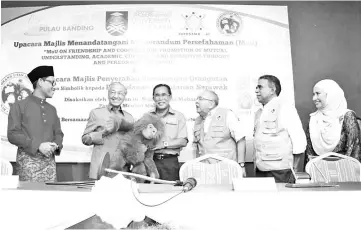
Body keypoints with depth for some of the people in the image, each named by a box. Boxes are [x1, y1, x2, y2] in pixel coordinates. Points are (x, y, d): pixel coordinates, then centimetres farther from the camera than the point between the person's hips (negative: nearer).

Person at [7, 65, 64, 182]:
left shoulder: (52, 109, 16)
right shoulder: (20, 106, 1)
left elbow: (58, 133, 17)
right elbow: (13, 134, -7)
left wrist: (56, 145, -5)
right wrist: (38, 146, -15)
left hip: (49, 161, 4)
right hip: (28, 161, -4)